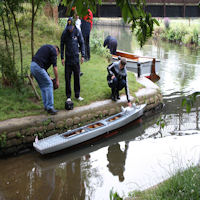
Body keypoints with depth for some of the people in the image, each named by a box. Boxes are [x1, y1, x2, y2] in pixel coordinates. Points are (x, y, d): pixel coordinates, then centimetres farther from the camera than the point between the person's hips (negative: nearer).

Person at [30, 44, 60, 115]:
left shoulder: (46, 47, 28)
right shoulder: (53, 50, 2)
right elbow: (55, 67, -3)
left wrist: (47, 76, 28)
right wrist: (57, 80, 4)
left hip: (32, 66, 9)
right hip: (38, 67, -9)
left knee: (43, 87, 17)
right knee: (49, 84, -3)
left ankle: (46, 106, 21)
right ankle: (50, 108, -5)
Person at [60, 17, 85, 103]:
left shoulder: (77, 32, -3)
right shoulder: (64, 33, -4)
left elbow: (82, 44, 5)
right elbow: (62, 45, 3)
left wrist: (82, 55, -1)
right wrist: (62, 58, -1)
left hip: (76, 58, 1)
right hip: (68, 59, 0)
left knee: (77, 77, 6)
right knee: (67, 78, 1)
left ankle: (77, 95, 18)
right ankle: (68, 96, 10)